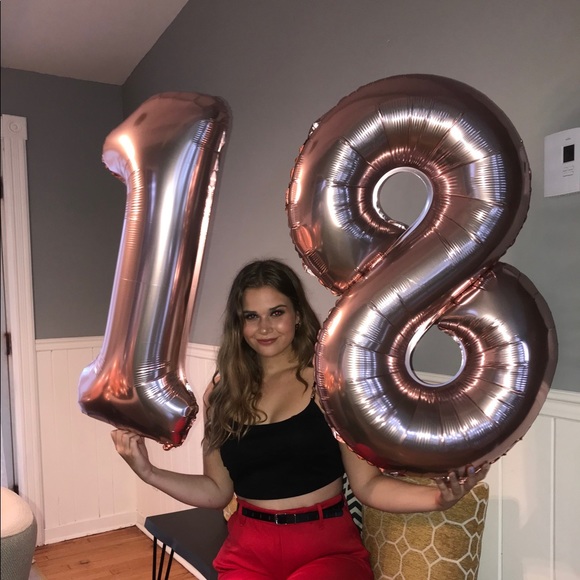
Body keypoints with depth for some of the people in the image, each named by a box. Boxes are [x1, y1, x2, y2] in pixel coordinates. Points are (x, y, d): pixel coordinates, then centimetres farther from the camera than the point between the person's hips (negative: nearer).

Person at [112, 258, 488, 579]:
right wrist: (149, 472, -4)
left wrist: (437, 497, -23)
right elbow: (218, 491, 7)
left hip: (327, 546, -2)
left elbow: (367, 484, -7)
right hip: (249, 549, 3)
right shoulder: (222, 391, 4)